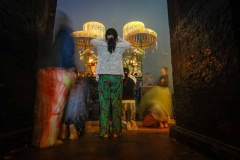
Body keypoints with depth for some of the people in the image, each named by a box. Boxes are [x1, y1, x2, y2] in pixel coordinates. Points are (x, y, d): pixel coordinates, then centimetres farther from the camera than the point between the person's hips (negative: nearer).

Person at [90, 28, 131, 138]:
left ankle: (104, 132, 8)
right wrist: (118, 38, 24)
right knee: (116, 104, 3)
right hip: (117, 77, 0)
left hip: (103, 77, 0)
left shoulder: (101, 45, 4)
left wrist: (103, 39, 21)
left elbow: (92, 41, 25)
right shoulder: (120, 46, 4)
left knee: (104, 104, 3)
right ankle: (116, 132, 11)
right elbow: (128, 44, 26)